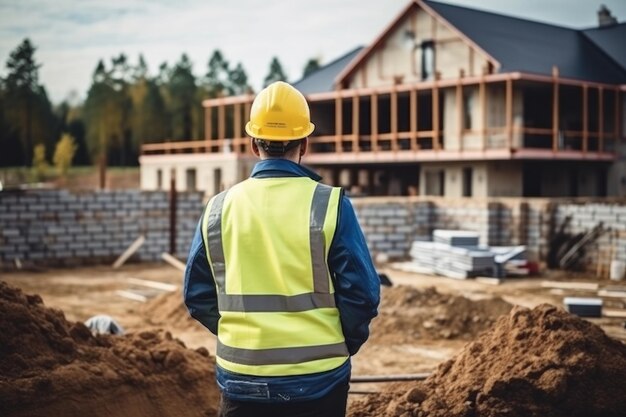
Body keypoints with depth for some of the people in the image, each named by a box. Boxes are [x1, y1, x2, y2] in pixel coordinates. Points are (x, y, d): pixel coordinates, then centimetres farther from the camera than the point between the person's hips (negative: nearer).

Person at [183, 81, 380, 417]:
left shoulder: (219, 209, -1)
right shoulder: (329, 204, -10)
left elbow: (197, 297, 5)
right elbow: (361, 292, -10)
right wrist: (344, 346, 8)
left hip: (241, 381, 2)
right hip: (317, 380, -2)